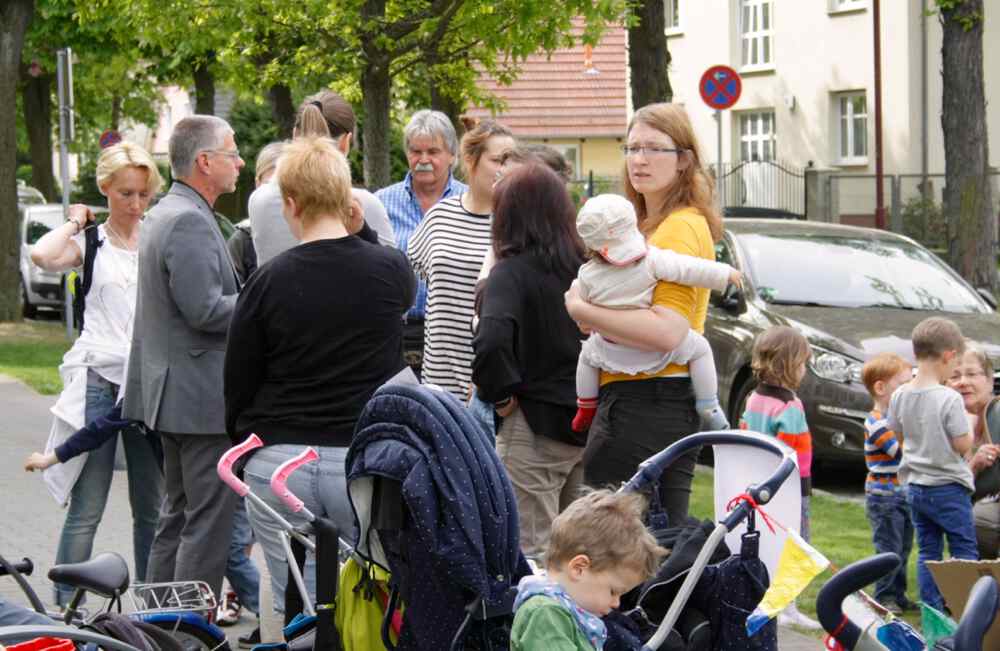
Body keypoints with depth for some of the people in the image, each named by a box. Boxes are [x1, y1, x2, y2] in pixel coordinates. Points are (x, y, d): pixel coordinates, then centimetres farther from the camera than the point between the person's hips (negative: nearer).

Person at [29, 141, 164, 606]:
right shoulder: (91, 243, 4)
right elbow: (43, 255, -17)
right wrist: (76, 221, -3)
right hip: (99, 381, -3)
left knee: (151, 509, 8)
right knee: (86, 510, -4)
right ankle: (65, 611, 0)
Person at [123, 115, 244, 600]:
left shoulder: (164, 214, 16)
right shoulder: (189, 221, -18)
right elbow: (206, 310, -23)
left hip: (174, 393, 11)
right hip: (203, 396, -11)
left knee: (178, 515, 16)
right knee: (210, 519, -8)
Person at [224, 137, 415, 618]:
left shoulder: (268, 281, -5)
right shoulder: (390, 269, -3)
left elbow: (238, 382, 2)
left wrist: (241, 443, 19)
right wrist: (361, 232, 13)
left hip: (279, 464, 0)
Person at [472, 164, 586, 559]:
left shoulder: (512, 272, -13)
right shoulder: (585, 268, 6)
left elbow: (490, 343, -28)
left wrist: (501, 396, -13)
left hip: (535, 426, -7)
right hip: (587, 423, 7)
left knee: (530, 551, -5)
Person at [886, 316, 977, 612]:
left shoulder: (900, 397, 0)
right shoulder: (949, 399, -19)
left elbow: (895, 434, 11)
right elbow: (962, 445, -16)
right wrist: (971, 424, 3)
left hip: (915, 485, 6)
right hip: (948, 486, -6)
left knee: (927, 551, 12)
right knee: (964, 552, 4)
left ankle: (932, 610, 12)